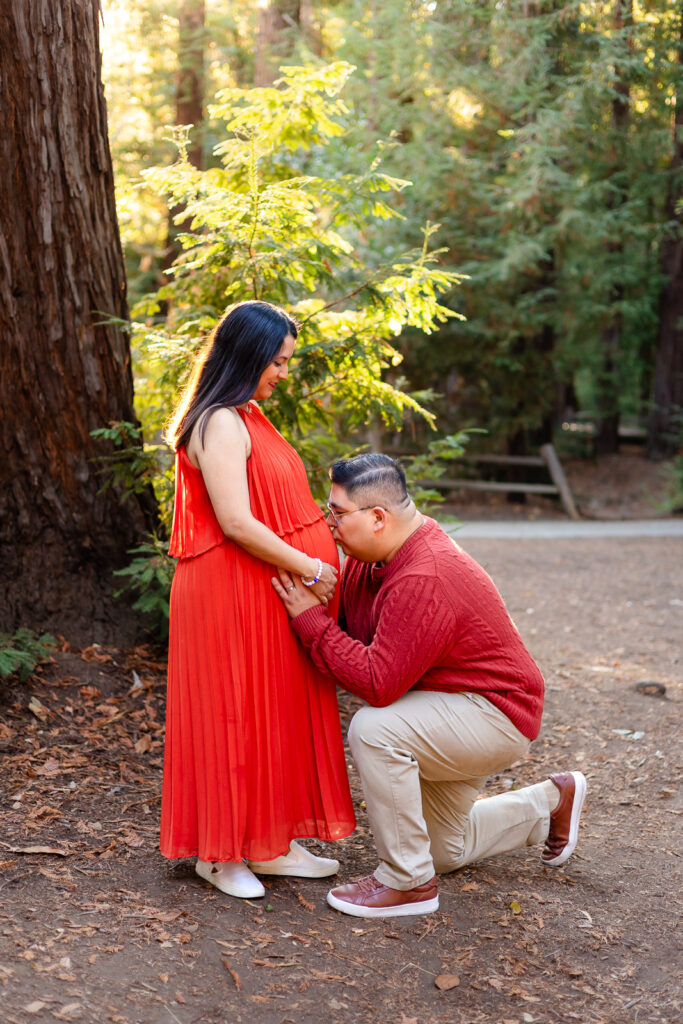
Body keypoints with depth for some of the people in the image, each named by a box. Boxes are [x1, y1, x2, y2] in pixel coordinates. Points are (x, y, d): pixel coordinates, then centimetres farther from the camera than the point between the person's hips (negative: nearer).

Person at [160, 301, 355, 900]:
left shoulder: (247, 417, 15)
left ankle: (270, 843, 24)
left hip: (271, 593, 10)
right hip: (233, 593, -10)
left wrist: (322, 556, 9)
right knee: (235, 714, 0)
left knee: (279, 712, 13)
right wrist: (310, 569, -16)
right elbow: (236, 523, -23)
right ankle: (219, 852, 14)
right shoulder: (219, 424, -16)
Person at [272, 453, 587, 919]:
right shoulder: (368, 558, -4)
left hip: (494, 714, -10)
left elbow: (377, 683, -36)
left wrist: (311, 619, -30)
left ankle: (408, 881, -17)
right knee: (442, 850, 21)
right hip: (452, 712, 10)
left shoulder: (424, 581, -34)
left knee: (374, 729, -33)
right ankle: (551, 802, 39)